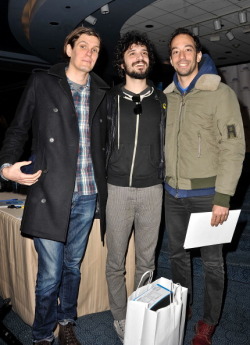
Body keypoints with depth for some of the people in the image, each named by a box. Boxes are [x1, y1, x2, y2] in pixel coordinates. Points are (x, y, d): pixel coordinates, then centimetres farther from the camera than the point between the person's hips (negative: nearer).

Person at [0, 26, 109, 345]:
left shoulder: (101, 92, 11)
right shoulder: (41, 82, 3)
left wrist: (105, 187, 7)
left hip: (87, 196, 4)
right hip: (50, 195, -3)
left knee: (72, 267, 17)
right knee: (50, 273, 3)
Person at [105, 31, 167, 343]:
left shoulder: (161, 101, 7)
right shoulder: (110, 99, 3)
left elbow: (167, 143, 12)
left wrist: (164, 179, 5)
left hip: (152, 190, 2)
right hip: (118, 189, -1)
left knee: (146, 259, 12)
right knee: (115, 260, 7)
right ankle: (119, 315, 27)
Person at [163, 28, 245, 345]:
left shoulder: (221, 93, -7)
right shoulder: (167, 96, 8)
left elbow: (233, 148, -12)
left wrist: (223, 197, -16)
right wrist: (166, 181, 9)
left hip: (206, 193, -5)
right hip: (173, 193, 5)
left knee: (211, 261, 8)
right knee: (177, 254, 17)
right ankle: (181, 310, 39)